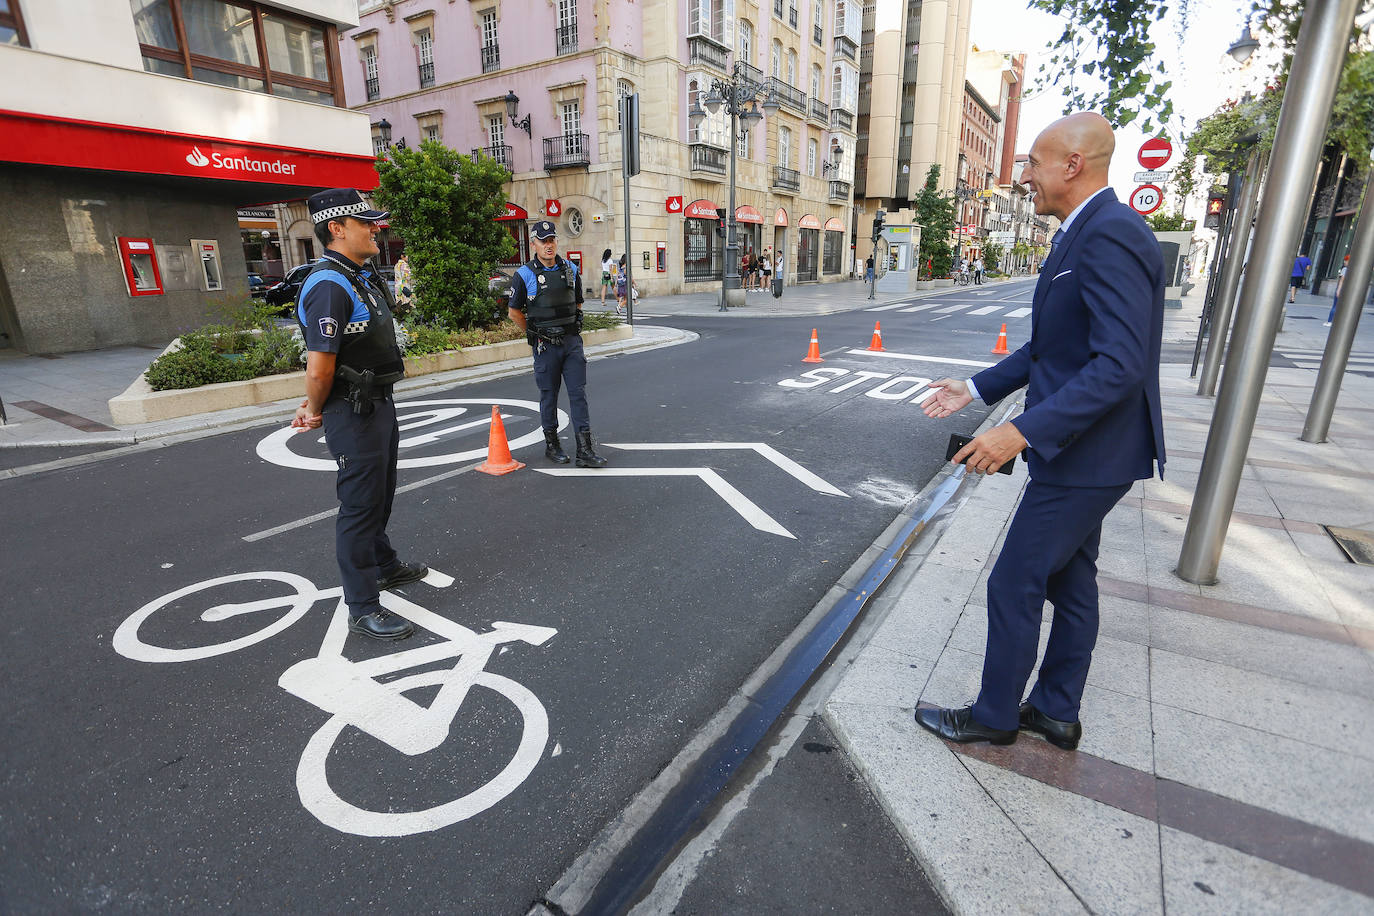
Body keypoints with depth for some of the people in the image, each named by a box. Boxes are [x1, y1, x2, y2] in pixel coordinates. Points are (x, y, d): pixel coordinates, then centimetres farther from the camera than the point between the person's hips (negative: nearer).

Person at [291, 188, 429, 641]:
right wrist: (317, 412, -6)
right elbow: (319, 370, -23)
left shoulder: (362, 278, 12)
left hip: (379, 404, 10)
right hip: (354, 414, -10)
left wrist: (314, 405, 16)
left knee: (380, 495, 23)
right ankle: (363, 607, 12)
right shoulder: (328, 285, -21)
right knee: (359, 506, -1)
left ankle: (384, 565, 44)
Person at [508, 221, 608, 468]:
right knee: (549, 395, 6)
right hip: (545, 346, -3)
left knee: (579, 393, -1)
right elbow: (515, 311, 2)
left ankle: (585, 450, 1)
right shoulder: (524, 274, -5)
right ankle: (552, 445, 22)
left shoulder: (570, 269, 7)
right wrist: (535, 335, 7)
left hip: (572, 341, 3)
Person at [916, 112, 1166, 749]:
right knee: (1069, 580, 18)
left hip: (1086, 454, -10)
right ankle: (1056, 712, 36)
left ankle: (994, 715, 22)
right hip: (1081, 447, 10)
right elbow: (1047, 346, 17)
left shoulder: (1110, 234, -21)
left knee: (1014, 585, 2)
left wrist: (1024, 431, -31)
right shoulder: (1084, 234, 12)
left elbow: (1120, 363, -29)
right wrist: (976, 389, 15)